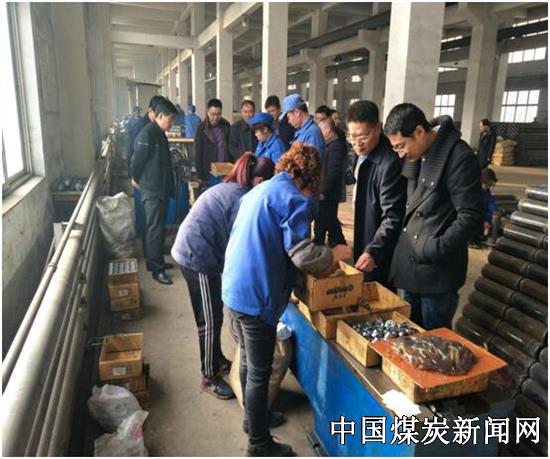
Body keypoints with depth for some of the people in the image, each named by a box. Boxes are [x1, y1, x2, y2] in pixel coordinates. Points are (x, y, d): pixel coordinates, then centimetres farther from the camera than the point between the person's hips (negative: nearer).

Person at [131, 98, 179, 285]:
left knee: (159, 227, 15)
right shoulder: (146, 134, -17)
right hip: (151, 190, -9)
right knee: (154, 229, -5)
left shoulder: (160, 134, 13)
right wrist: (137, 179, 1)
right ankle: (156, 269, 2)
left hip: (161, 188, 9)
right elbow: (137, 160, -15)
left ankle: (156, 261, 26)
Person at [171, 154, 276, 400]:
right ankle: (209, 377, 19)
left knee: (209, 315, 22)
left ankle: (217, 360, 39)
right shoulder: (242, 199, -17)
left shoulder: (228, 189, 13)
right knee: (211, 320, 4)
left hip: (189, 251, 10)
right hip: (198, 257, -10)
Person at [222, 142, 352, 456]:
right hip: (256, 296, -9)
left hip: (235, 288, 9)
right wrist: (335, 254, -2)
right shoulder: (295, 198, -13)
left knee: (248, 362, 24)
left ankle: (253, 417, 43)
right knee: (260, 372, 6)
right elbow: (302, 255, -21)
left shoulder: (260, 190, 14)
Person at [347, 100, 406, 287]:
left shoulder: (390, 163, -25)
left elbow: (393, 218, -26)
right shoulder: (364, 155, 6)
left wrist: (373, 251, -33)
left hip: (380, 257, -9)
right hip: (365, 245, 9)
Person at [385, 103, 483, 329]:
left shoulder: (459, 156, -18)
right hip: (410, 264, 7)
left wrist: (434, 250, -18)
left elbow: (471, 216, -18)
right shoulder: (415, 156, 6)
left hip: (438, 269, -7)